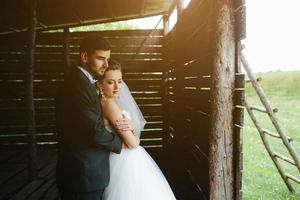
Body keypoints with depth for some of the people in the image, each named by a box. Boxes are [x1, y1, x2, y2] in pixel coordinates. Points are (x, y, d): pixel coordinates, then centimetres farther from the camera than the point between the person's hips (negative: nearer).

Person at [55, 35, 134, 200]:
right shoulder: (78, 85, -20)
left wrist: (122, 125, -6)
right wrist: (121, 143, -5)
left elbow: (94, 123, 11)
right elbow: (96, 132, -23)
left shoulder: (83, 82, 11)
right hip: (84, 176, -9)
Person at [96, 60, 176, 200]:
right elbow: (132, 142, -21)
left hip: (127, 160, 9)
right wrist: (136, 139, -2)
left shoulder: (104, 103, 5)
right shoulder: (110, 104, -22)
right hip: (126, 162, -9)